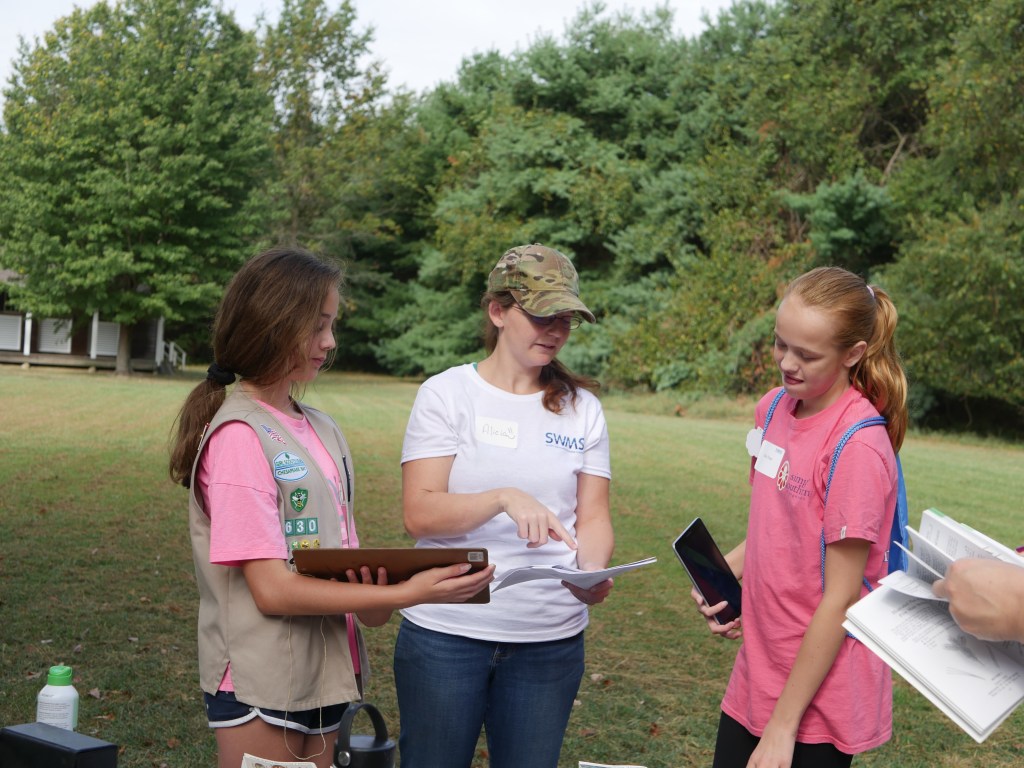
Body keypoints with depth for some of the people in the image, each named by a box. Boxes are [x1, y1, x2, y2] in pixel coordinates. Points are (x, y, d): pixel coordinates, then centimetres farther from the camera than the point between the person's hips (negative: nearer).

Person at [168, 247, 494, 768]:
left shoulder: (322, 431, 9)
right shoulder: (238, 435, -14)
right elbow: (272, 589, -18)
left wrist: (371, 598, -11)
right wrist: (405, 594, -20)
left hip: (323, 675, 7)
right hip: (261, 683, -7)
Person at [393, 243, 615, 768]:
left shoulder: (582, 408, 6)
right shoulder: (447, 394, -4)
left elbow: (593, 516, 5)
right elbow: (419, 513, -11)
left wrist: (593, 571, -16)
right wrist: (506, 498, -27)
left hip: (551, 640, 3)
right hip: (446, 633, -2)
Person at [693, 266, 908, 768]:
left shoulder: (858, 448, -21)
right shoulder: (775, 407, 2)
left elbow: (839, 601, -19)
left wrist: (781, 726, -16)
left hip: (818, 695, -7)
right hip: (756, 677, 7)